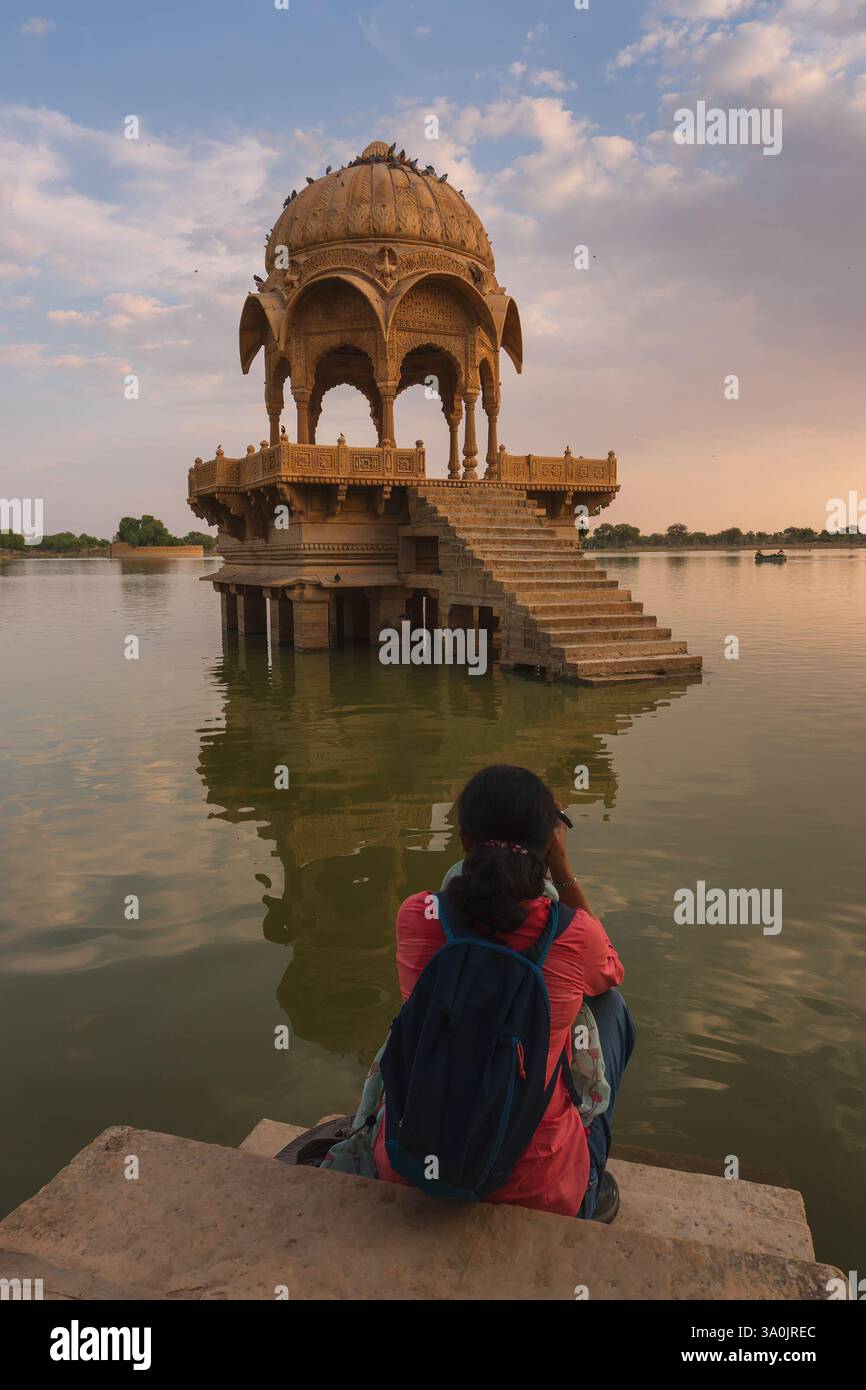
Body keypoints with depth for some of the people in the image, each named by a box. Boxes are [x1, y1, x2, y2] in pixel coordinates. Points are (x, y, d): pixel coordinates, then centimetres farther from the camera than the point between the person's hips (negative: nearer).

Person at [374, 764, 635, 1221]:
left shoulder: (415, 917, -15)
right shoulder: (573, 934, -19)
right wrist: (562, 869, 5)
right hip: (534, 1191, -2)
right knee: (610, 1006, 19)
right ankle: (591, 1188, 29)